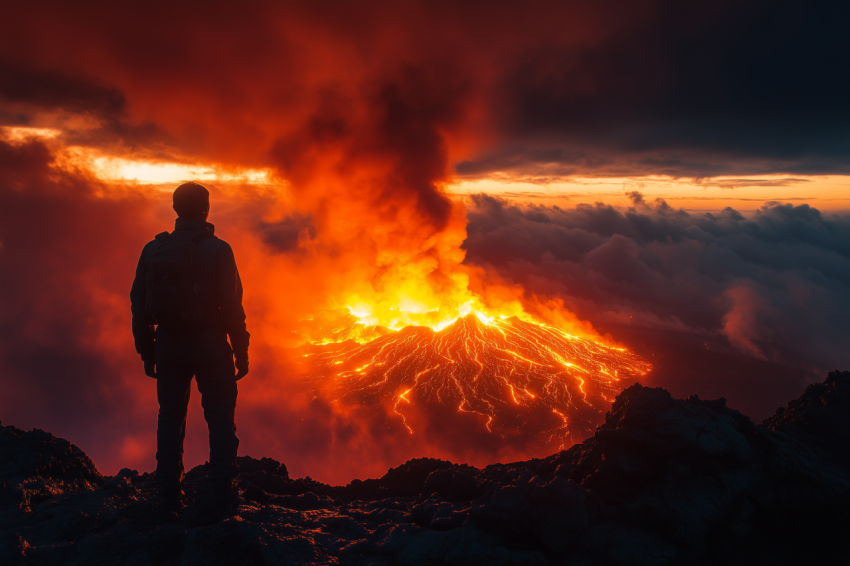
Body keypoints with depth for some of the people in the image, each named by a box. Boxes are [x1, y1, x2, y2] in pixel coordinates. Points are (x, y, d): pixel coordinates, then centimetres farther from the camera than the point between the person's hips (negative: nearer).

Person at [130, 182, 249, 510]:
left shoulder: (153, 249, 5)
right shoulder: (217, 249, -7)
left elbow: (138, 305, 7)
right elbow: (231, 305, -11)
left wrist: (147, 353, 14)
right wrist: (241, 353, -5)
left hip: (169, 345, 4)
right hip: (210, 344, -4)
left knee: (170, 419, 13)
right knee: (220, 419, 5)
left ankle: (168, 498, 16)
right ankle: (221, 492, 1)